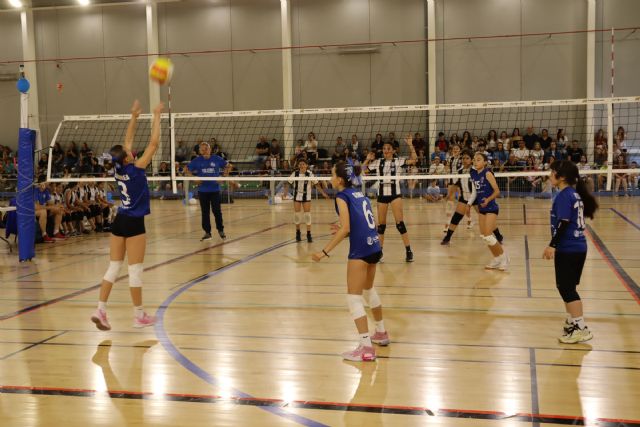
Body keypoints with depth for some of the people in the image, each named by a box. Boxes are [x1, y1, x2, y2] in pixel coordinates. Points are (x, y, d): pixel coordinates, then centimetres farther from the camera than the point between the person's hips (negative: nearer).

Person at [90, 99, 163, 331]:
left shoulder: (119, 168, 1)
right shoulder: (135, 168, -15)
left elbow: (128, 140, 14)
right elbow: (154, 143, -13)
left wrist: (134, 116, 17)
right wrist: (157, 116, -5)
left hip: (119, 221, 7)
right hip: (133, 223, -7)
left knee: (113, 267, 9)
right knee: (135, 270, -1)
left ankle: (100, 310, 4)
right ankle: (139, 316, 7)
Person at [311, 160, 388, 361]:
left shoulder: (343, 196, -6)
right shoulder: (359, 194, 16)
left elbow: (345, 228, -16)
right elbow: (370, 223, 14)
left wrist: (325, 251, -15)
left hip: (360, 250, -9)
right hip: (375, 246, 9)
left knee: (354, 298, -3)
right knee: (369, 290, 27)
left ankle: (366, 347, -6)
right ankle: (381, 333, 41)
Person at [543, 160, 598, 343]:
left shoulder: (564, 196, -15)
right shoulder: (574, 193, 13)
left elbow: (563, 223, -22)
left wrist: (552, 245, -21)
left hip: (568, 250, -9)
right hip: (577, 247, 9)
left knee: (566, 288, -5)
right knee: (566, 287, 18)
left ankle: (581, 328, -4)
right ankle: (573, 321, 27)